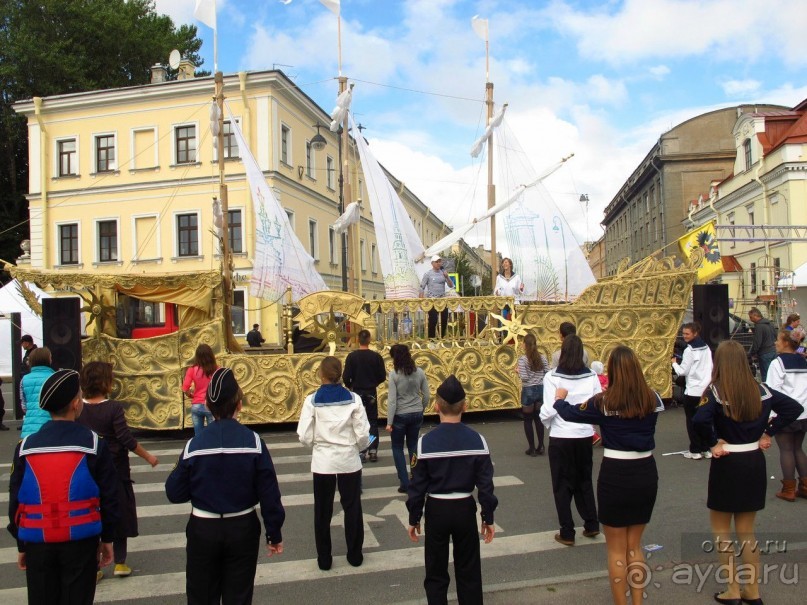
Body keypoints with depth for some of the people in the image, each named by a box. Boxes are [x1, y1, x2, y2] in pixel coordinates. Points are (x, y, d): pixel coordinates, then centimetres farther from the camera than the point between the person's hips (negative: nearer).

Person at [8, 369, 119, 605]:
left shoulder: (25, 446, -2)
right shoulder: (94, 444, -8)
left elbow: (15, 499, 4)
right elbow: (108, 496, -4)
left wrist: (21, 544, 15)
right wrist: (107, 538, 8)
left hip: (37, 542, 2)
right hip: (81, 541, -2)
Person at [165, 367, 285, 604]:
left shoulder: (194, 445, -12)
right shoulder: (253, 442, -13)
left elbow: (175, 493, -6)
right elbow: (269, 493, -10)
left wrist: (179, 469, 13)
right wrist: (274, 534, 1)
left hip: (203, 531, 0)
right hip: (242, 529, 0)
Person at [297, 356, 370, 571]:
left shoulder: (312, 400, -9)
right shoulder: (353, 399, -9)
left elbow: (304, 437, -10)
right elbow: (363, 435, -9)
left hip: (322, 461, 0)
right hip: (349, 460, 0)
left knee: (323, 511, 14)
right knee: (352, 508, 16)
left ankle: (324, 558, 23)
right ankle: (355, 555, 27)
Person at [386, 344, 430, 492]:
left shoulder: (394, 374, -14)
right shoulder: (419, 372, -2)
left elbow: (392, 400, -15)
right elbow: (426, 396, 4)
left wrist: (389, 422, -10)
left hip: (400, 415, -4)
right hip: (416, 414, 4)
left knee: (397, 448, 13)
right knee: (413, 447, 19)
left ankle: (404, 483, 10)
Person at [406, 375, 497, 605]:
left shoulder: (426, 442, -13)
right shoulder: (477, 440, -10)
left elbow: (417, 485, -8)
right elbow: (485, 483, -5)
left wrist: (414, 518, 4)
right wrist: (488, 518, 6)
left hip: (436, 509, -1)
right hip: (465, 509, 1)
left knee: (436, 573, 13)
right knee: (468, 572, 16)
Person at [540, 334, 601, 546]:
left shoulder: (552, 377, -13)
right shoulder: (591, 377, -4)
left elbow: (548, 410, -15)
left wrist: (547, 423, 6)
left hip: (560, 437, -3)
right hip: (585, 435, 3)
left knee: (563, 484, 10)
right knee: (584, 480, 22)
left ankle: (567, 533, 15)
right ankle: (591, 525, 28)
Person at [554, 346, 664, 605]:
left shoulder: (603, 402, -14)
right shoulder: (652, 399, -4)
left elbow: (570, 414, 2)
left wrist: (559, 399, 23)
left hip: (615, 475, -4)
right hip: (646, 473, 4)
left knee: (617, 550, 12)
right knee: (634, 546, 21)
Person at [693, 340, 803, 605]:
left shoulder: (715, 391, -17)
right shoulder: (760, 390, -1)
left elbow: (699, 419, -33)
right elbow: (794, 408, 3)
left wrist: (713, 443, -17)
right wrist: (768, 433, 3)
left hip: (727, 464, -5)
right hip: (755, 462, 5)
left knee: (720, 529, 12)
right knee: (746, 531, 18)